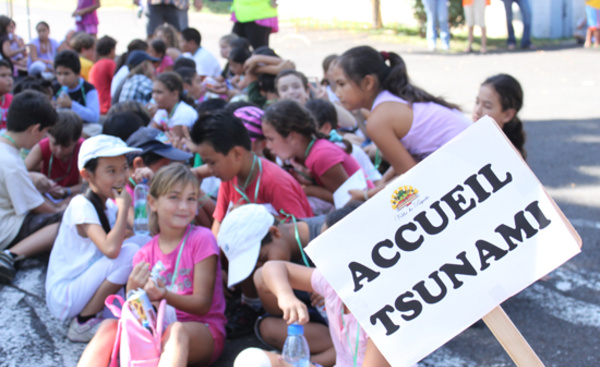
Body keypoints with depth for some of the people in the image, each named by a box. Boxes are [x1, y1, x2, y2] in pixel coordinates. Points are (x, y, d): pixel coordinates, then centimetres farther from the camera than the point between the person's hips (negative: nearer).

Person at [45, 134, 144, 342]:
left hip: (81, 289, 8)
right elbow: (111, 249, -36)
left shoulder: (108, 204, 5)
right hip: (63, 299, -8)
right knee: (130, 252, -26)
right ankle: (83, 324, -13)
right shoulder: (81, 205, -20)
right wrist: (124, 207, -25)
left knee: (144, 242, -4)